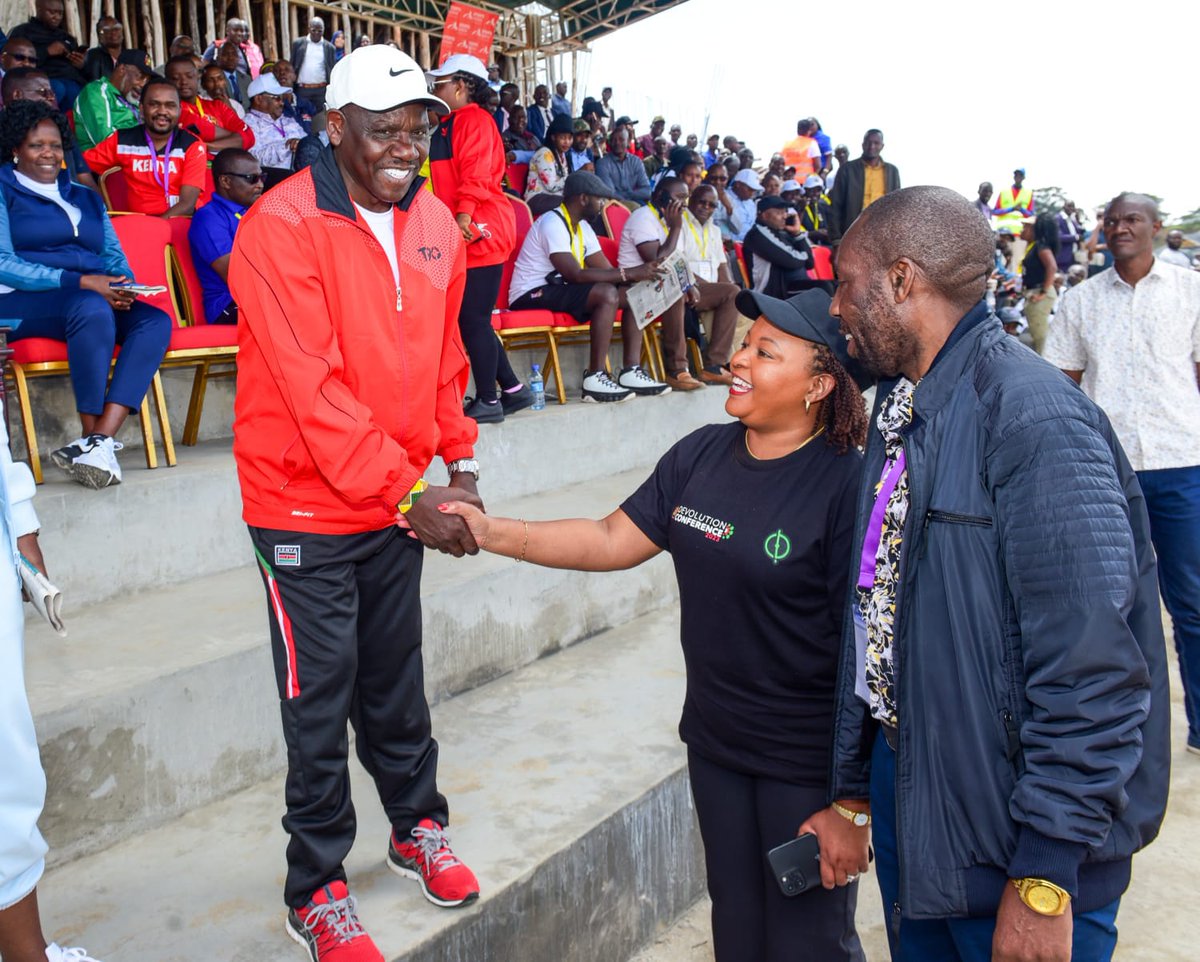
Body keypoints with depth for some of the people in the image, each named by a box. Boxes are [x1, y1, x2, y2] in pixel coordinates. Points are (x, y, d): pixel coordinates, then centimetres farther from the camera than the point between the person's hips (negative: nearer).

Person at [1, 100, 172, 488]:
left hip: (97, 298, 5)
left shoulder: (86, 198, 27)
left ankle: (100, 441, -37)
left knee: (156, 320, -27)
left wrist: (123, 284, -6)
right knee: (92, 308, -39)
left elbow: (114, 255, 20)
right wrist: (78, 282, -17)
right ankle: (91, 435, -31)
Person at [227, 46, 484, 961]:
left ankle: (418, 826, 39)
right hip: (307, 507, -5)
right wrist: (408, 493, -25)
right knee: (321, 700, 4)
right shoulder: (280, 227, -16)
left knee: (395, 679, 18)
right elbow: (313, 389, -23)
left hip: (402, 499, 5)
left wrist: (459, 458, 6)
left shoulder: (435, 223, 4)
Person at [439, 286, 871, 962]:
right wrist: (493, 533, -3)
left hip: (809, 767, -6)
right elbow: (613, 540, 6)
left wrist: (851, 807, -17)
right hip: (715, 743, 6)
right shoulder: (702, 456, -1)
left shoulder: (848, 487, -20)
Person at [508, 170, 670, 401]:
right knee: (607, 293, -30)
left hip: (557, 290, 10)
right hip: (532, 296, -10)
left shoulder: (582, 227, 13)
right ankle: (595, 378, -31)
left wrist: (640, 276, -11)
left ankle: (631, 371, -12)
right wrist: (628, 274, -26)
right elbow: (575, 274, -26)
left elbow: (606, 270, 8)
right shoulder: (552, 223, -17)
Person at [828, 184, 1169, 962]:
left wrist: (1045, 880, -21)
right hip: (903, 785, 8)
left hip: (1009, 837, -8)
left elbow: (1091, 671, -25)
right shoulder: (900, 409, 6)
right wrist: (851, 788, 14)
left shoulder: (1032, 417, -22)